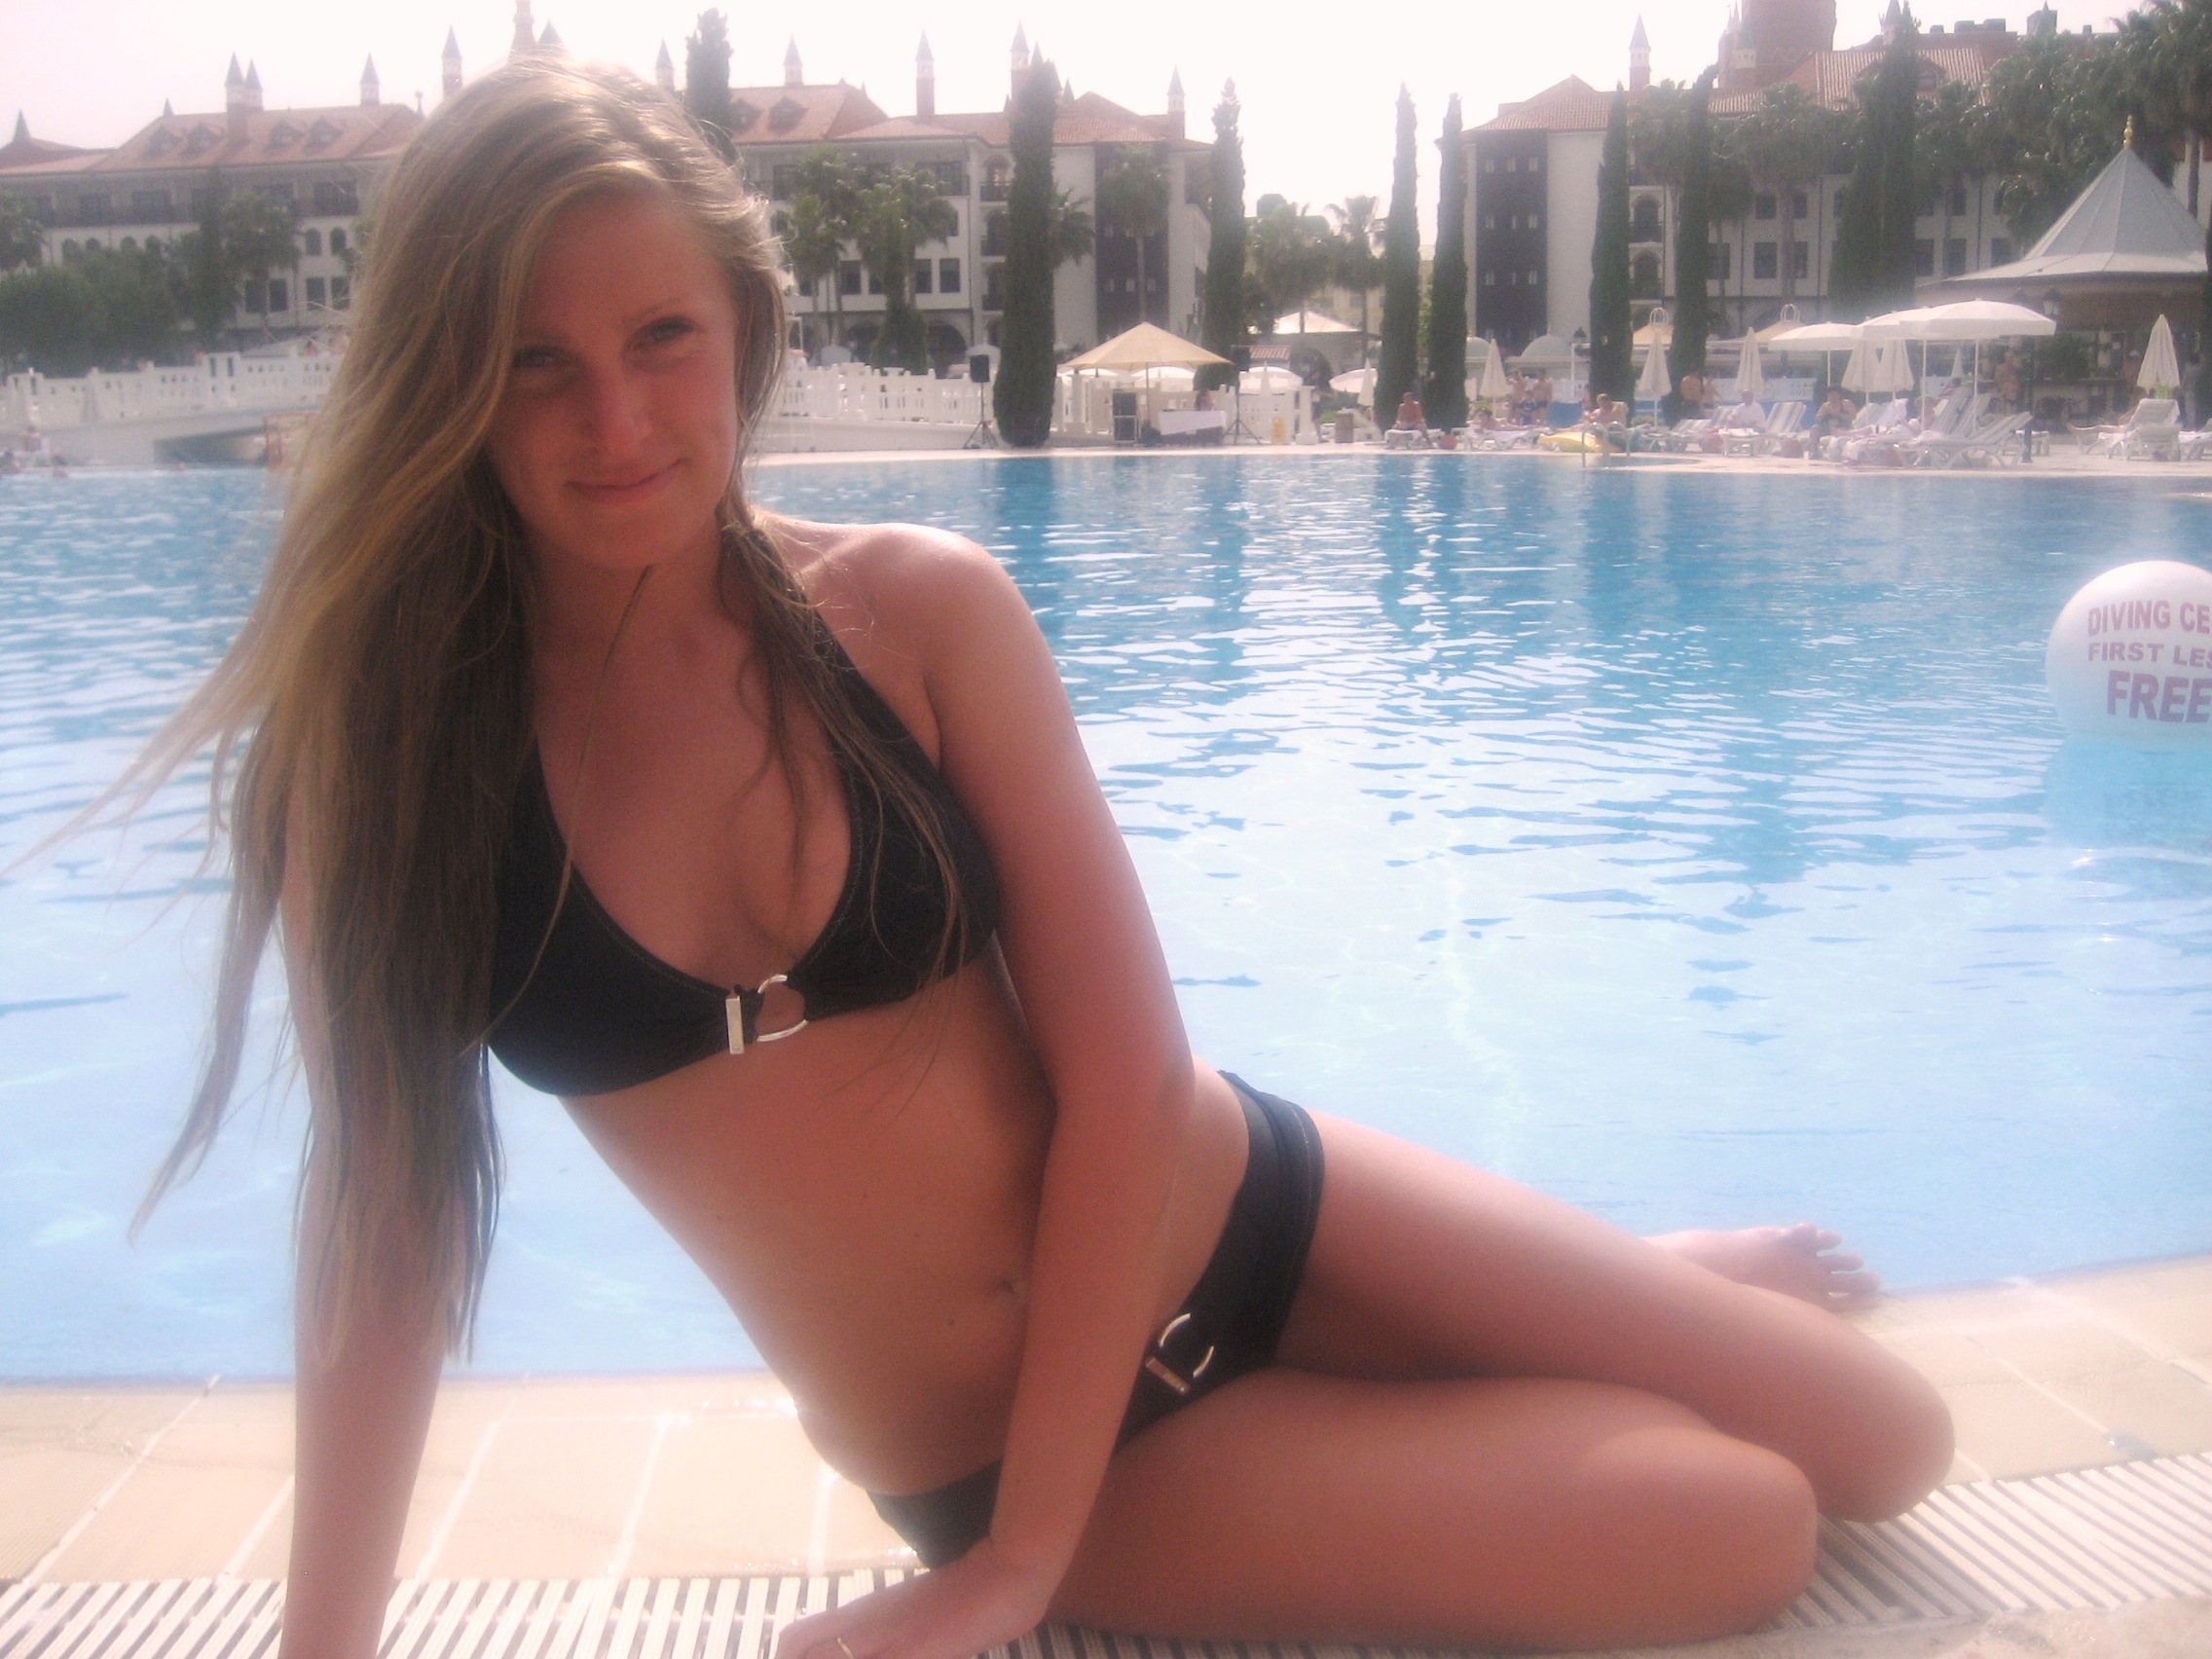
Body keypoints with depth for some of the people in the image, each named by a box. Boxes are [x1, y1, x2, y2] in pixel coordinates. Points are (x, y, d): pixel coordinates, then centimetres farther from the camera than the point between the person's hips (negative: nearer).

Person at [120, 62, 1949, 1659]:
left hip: (1233, 1224, 1)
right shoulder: (395, 742, -12)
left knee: (1889, 1443, 5)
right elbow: (384, 1199, -7)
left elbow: (1127, 1072, -13)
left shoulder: (922, 608, -12)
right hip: (979, 1463, -1)